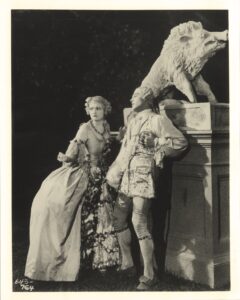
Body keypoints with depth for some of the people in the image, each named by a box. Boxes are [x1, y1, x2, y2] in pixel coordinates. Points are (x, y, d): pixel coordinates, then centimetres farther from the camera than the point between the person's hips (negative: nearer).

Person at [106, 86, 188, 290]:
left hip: (144, 176, -8)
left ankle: (149, 274, -7)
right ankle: (127, 264, 24)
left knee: (139, 221, -14)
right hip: (127, 176, 9)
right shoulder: (133, 123, 22)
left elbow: (180, 142, -7)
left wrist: (156, 144, -11)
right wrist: (113, 175, 19)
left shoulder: (157, 120, -2)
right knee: (119, 217, 10)